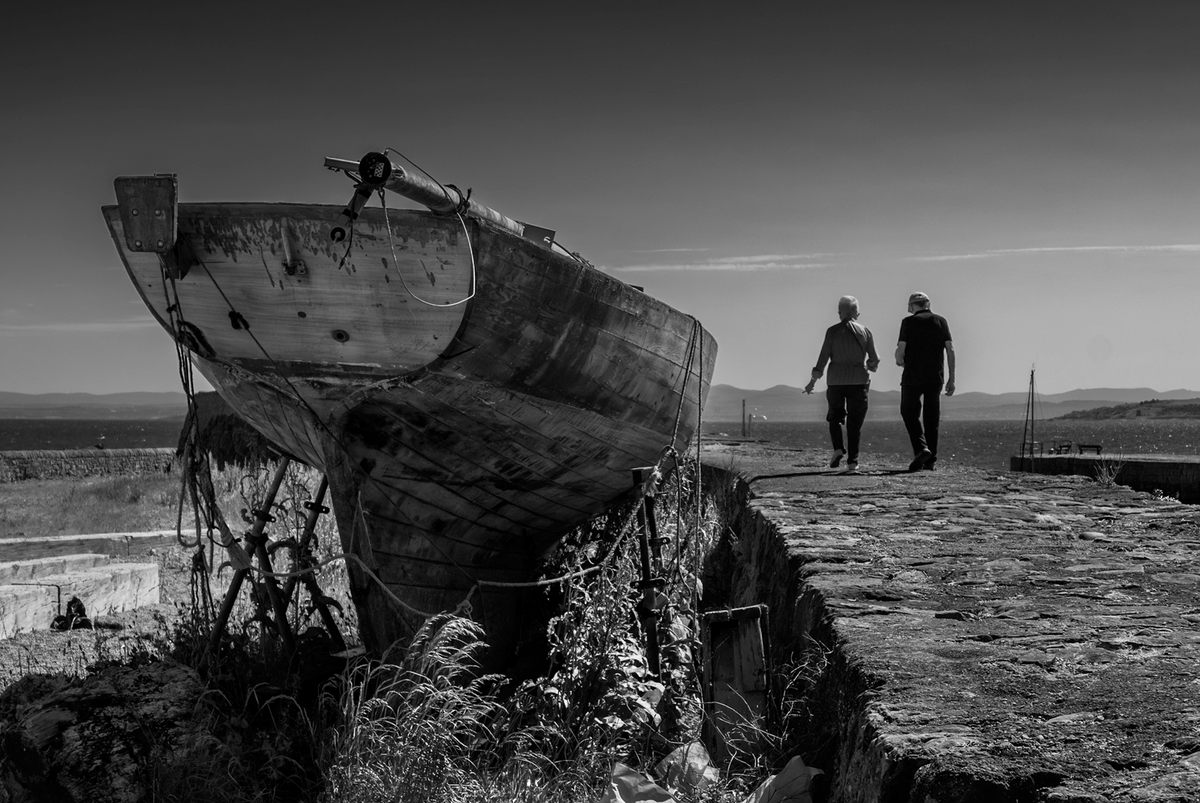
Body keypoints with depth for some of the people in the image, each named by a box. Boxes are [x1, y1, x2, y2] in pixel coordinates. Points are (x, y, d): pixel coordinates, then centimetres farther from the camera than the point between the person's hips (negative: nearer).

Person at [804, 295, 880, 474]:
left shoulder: (832, 331, -2)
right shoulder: (865, 331, 2)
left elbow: (823, 358, -5)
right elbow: (874, 360, 3)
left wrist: (813, 381, 0)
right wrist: (869, 366, 26)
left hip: (836, 380, 0)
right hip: (859, 380, 1)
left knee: (834, 416, 17)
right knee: (855, 422, 4)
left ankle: (838, 449, -5)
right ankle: (852, 462, -3)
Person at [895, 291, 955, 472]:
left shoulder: (909, 322, -2)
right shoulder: (941, 321, 7)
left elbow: (900, 350, -8)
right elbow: (951, 350, 2)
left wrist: (900, 361, 15)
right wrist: (951, 378, 5)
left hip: (913, 376, -3)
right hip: (935, 377, 4)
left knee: (909, 412, 7)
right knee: (932, 418, 9)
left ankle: (921, 448, -14)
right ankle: (930, 460, 8)